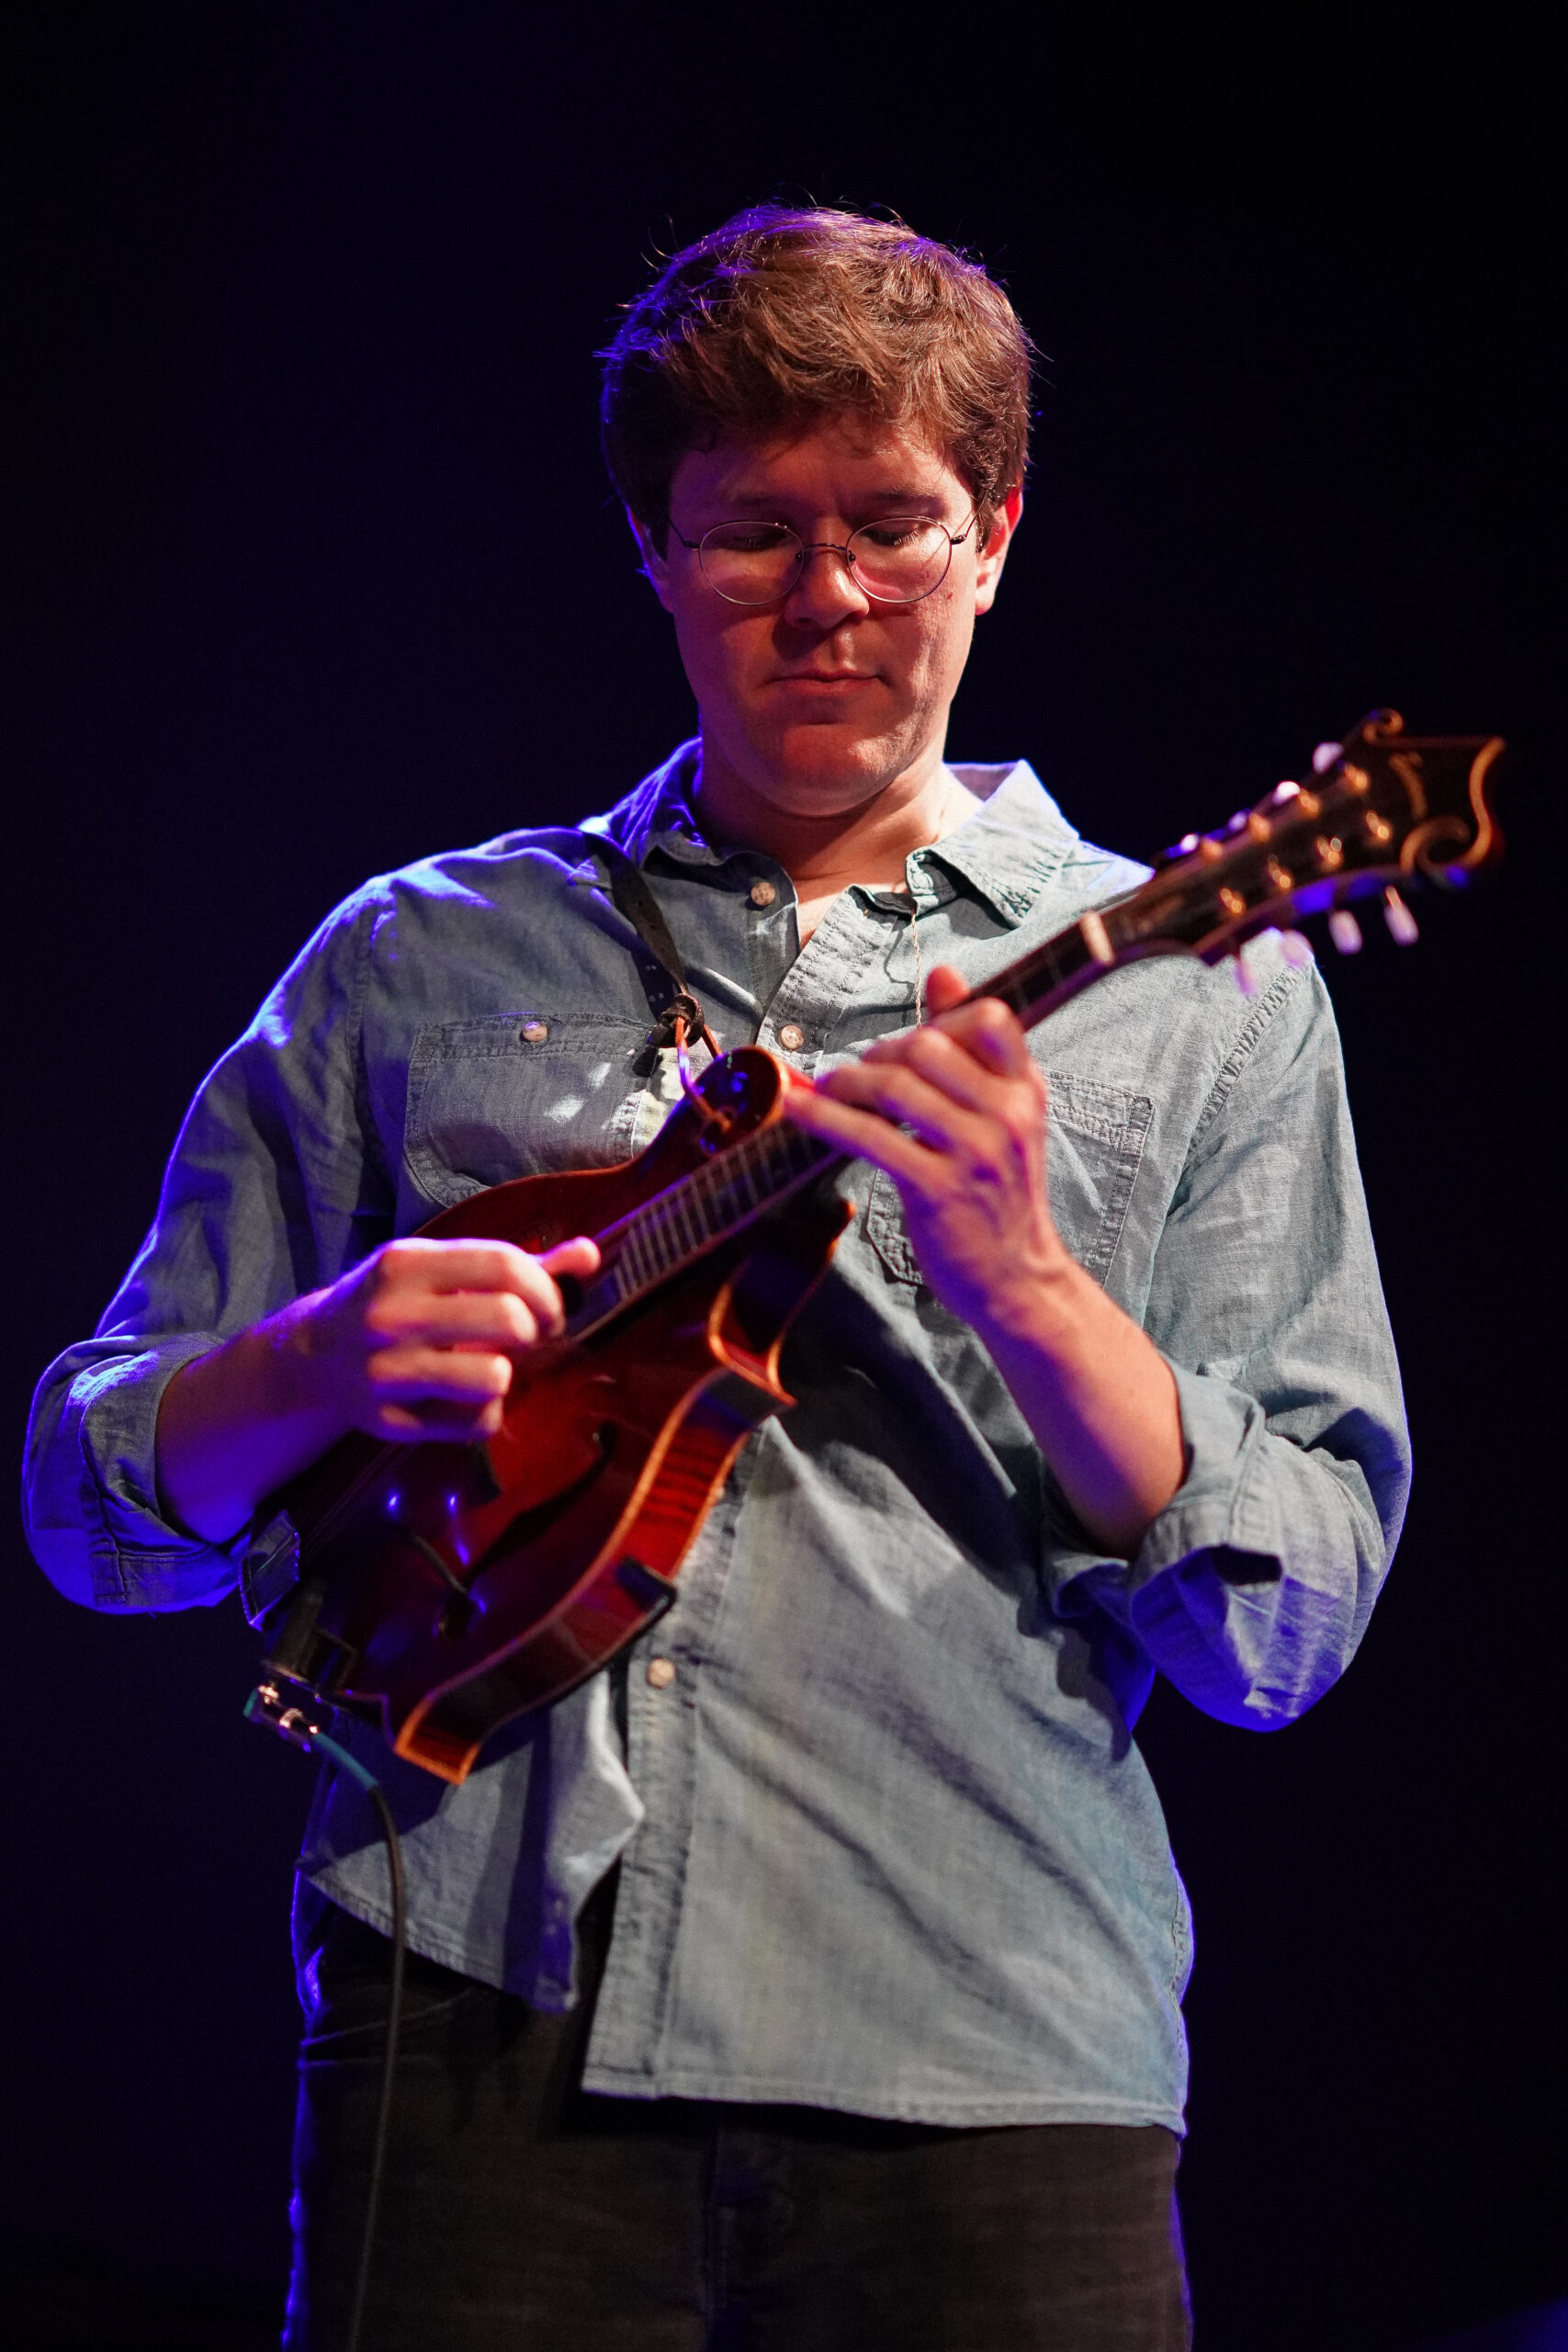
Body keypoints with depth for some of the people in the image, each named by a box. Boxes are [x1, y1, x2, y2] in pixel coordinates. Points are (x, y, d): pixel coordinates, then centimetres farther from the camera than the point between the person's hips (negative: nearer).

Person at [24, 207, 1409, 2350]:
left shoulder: (1200, 998, 9)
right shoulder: (421, 963, 14)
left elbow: (1287, 1631, 1)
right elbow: (97, 1495, 13)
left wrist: (1020, 1288, -14)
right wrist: (316, 1370, -7)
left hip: (984, 2067, -1)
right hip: (483, 2019, 1)